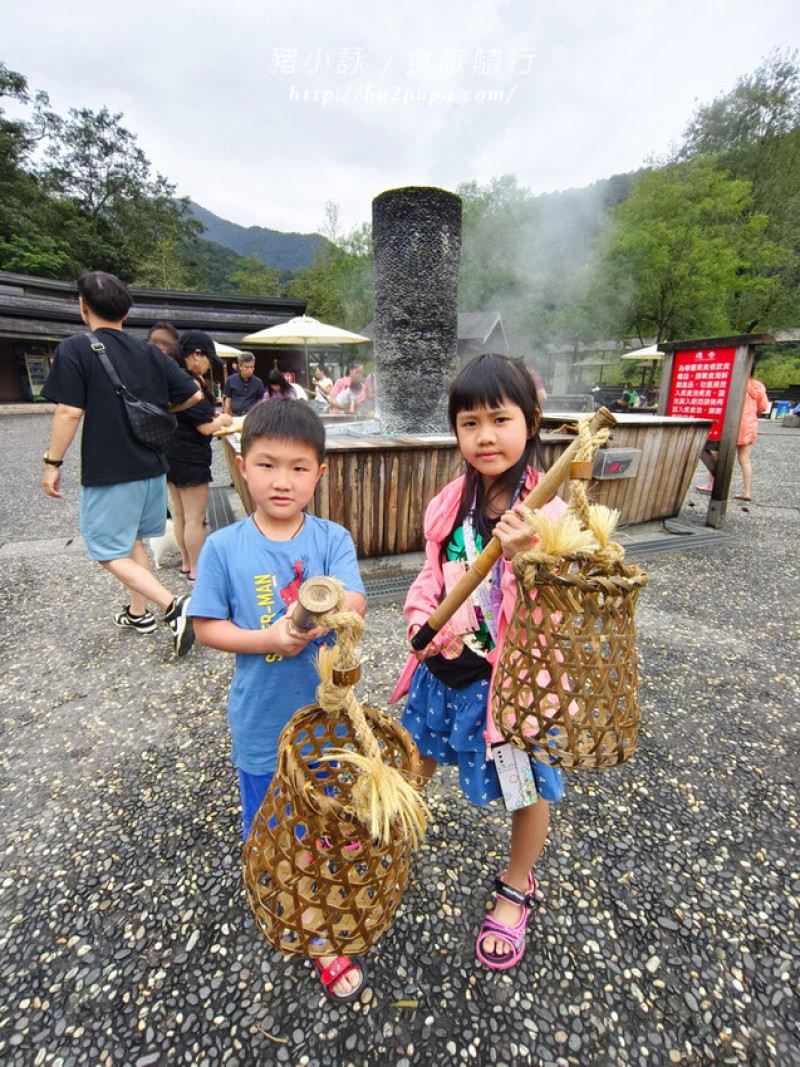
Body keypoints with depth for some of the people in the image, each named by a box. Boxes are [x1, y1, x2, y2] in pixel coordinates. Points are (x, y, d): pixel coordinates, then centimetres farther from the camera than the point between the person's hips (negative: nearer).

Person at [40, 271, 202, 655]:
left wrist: (52, 462, -6)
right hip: (151, 466, 7)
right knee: (132, 539, 21)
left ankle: (173, 606, -13)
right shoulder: (150, 353, 5)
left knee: (109, 553, 2)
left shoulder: (74, 350, -10)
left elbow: (69, 412, -16)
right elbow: (193, 395, 2)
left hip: (108, 471, -6)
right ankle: (138, 613, 30)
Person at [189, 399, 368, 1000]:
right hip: (262, 719, -1)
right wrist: (268, 639, -23)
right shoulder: (224, 547, -12)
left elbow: (356, 603, -23)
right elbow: (207, 627, -8)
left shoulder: (332, 539, -11)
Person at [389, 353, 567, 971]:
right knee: (420, 756, 27)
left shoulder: (549, 511, -19)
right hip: (447, 665, 5)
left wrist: (522, 555, -39)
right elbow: (432, 573, 5)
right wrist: (421, 617, -13)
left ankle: (516, 888, 49)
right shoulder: (452, 502, -3)